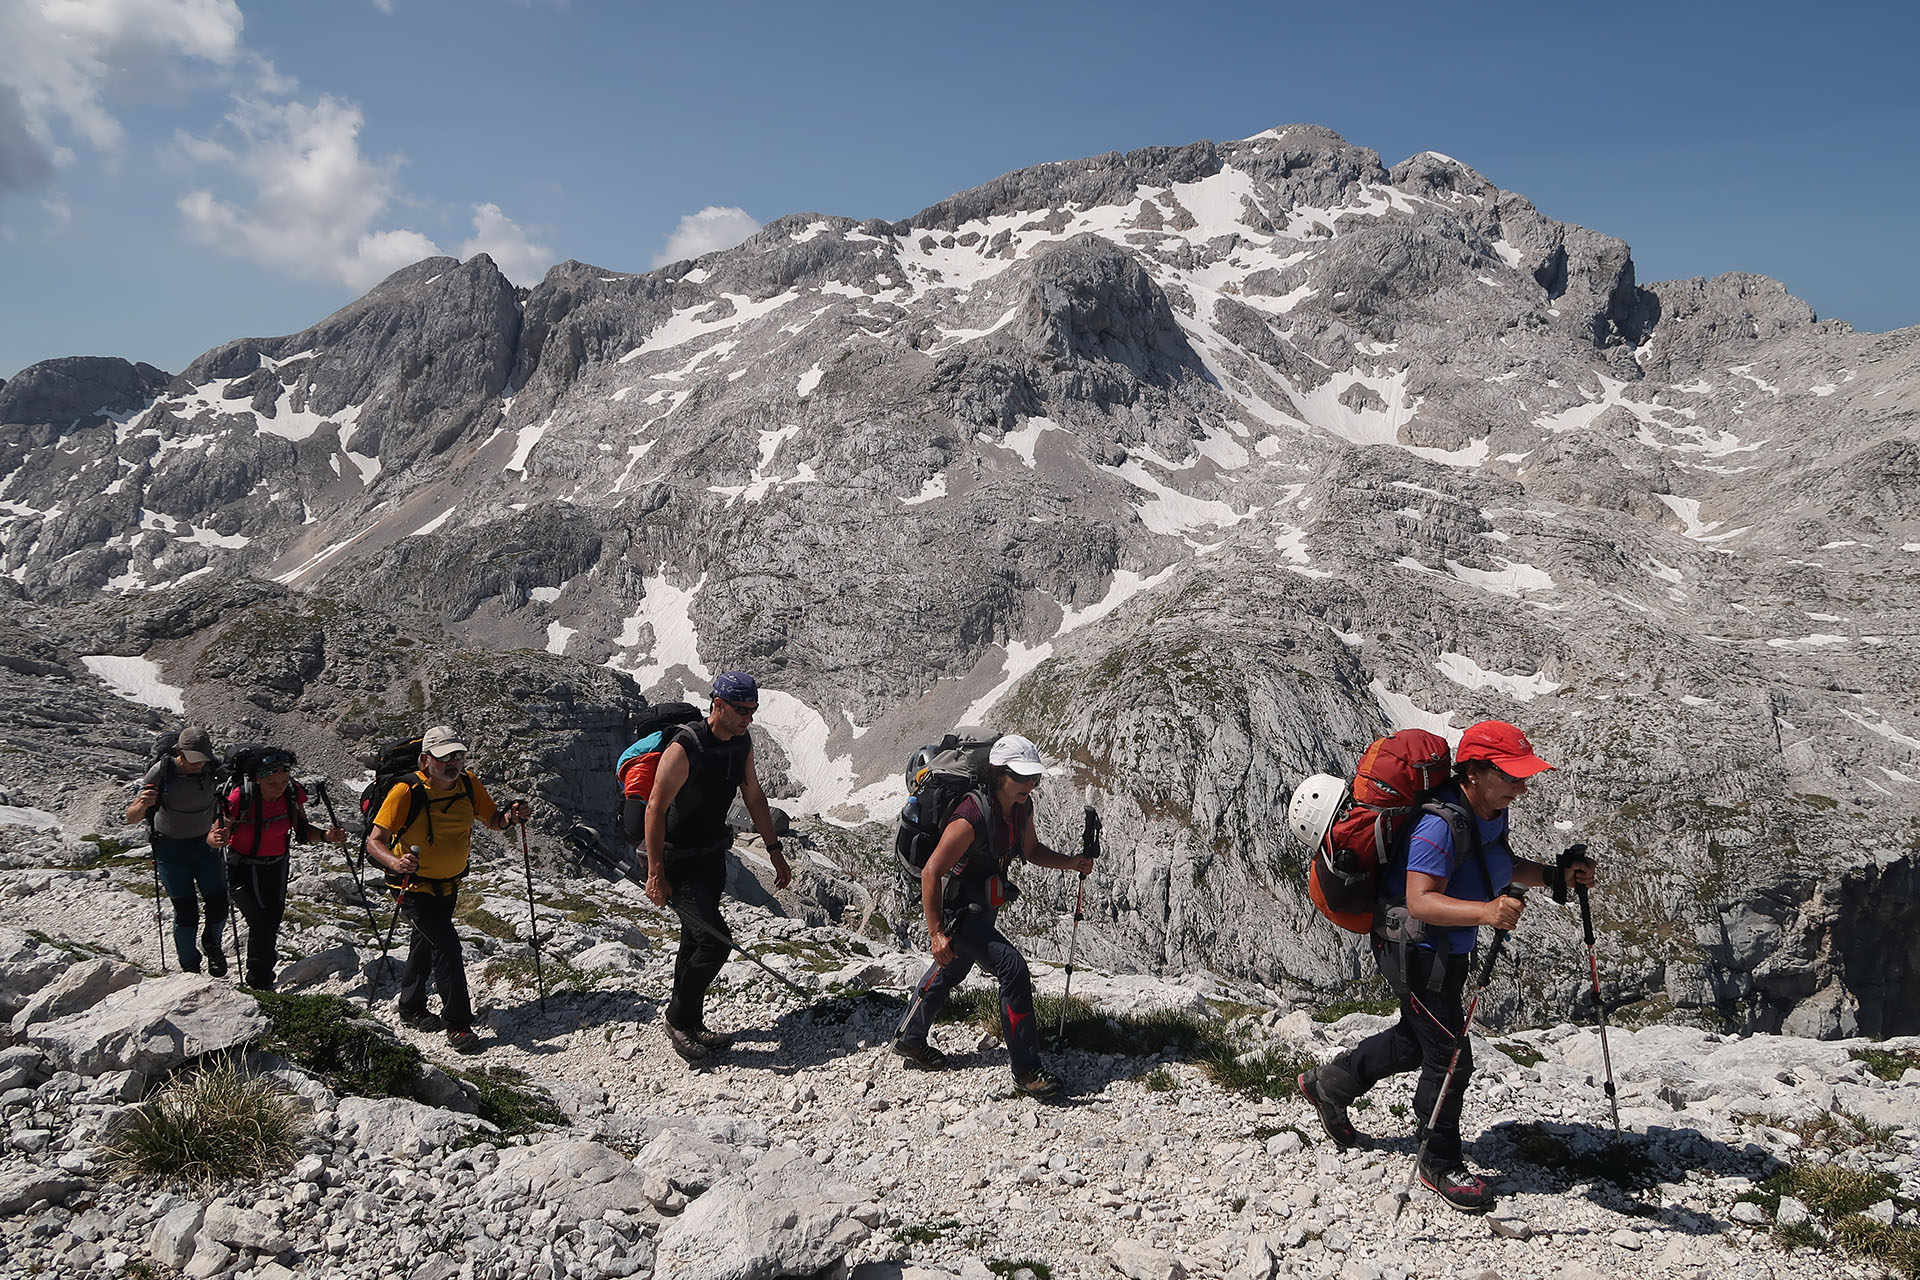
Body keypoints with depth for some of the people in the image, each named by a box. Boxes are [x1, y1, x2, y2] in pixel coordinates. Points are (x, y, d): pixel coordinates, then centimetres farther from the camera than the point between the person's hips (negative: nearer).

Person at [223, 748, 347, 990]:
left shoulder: (293, 793, -16)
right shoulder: (241, 798, -28)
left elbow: (302, 832, -2)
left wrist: (326, 836, -20)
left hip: (277, 866, 4)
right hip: (244, 868, -4)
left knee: (273, 918, 17)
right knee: (261, 922, -13)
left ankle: (265, 971, 41)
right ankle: (259, 983, 5)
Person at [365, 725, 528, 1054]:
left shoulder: (468, 783, -10)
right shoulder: (407, 791, -26)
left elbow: (492, 820, 0)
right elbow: (374, 841, -27)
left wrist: (510, 816, -23)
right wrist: (395, 861, -47)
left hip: (449, 884, 7)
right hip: (414, 885, -6)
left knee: (427, 943, 23)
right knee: (446, 945, -17)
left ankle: (411, 1009, 43)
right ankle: (458, 1024, -8)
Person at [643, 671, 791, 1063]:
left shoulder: (742, 741, 0)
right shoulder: (685, 748, -25)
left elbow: (754, 797, 12)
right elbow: (655, 809, -23)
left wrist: (775, 851, 11)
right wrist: (656, 875, -24)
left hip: (713, 855, 8)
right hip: (678, 861, -8)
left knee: (695, 941, 16)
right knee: (715, 940, -15)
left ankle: (689, 1024, 29)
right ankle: (679, 1019, 4)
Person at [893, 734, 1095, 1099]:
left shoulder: (1022, 808, -5)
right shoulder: (971, 818, -31)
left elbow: (1031, 851, 13)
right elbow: (931, 873, -28)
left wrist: (1071, 862, -3)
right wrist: (936, 933, -27)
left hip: (984, 909, 10)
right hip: (958, 909, -10)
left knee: (952, 970, 25)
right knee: (1012, 967, -19)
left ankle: (910, 1039, 47)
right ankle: (1026, 1071, -10)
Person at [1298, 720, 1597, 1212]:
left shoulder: (1492, 812, -3)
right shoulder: (1442, 825, -32)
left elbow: (1503, 865, 15)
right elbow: (1420, 901, -40)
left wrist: (1553, 875, -2)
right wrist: (1484, 911, -54)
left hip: (1450, 949, 10)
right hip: (1417, 951, -10)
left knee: (1416, 1038, 25)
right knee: (1449, 1056, -3)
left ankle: (1329, 1084, 44)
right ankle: (1440, 1163, 18)